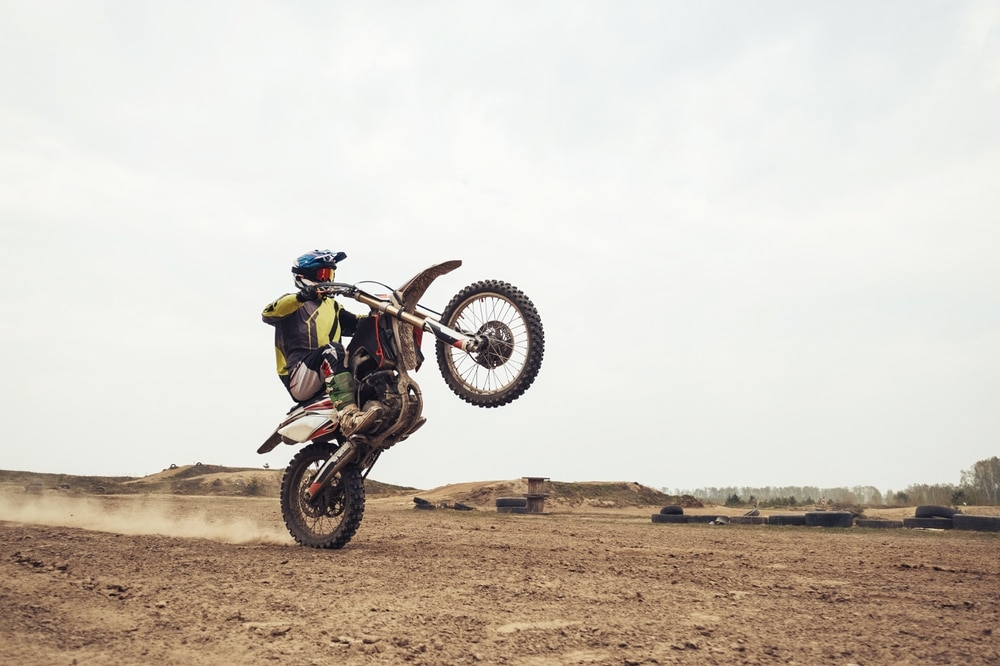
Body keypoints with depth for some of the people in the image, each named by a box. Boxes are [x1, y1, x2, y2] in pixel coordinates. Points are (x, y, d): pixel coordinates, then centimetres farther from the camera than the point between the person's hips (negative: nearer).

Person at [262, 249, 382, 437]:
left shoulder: (332, 305, 29)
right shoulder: (294, 302, 7)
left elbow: (355, 323, 23)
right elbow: (268, 314, -14)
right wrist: (302, 296, -30)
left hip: (329, 374, 7)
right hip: (299, 379, -7)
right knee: (332, 350, -35)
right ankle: (348, 416, -54)